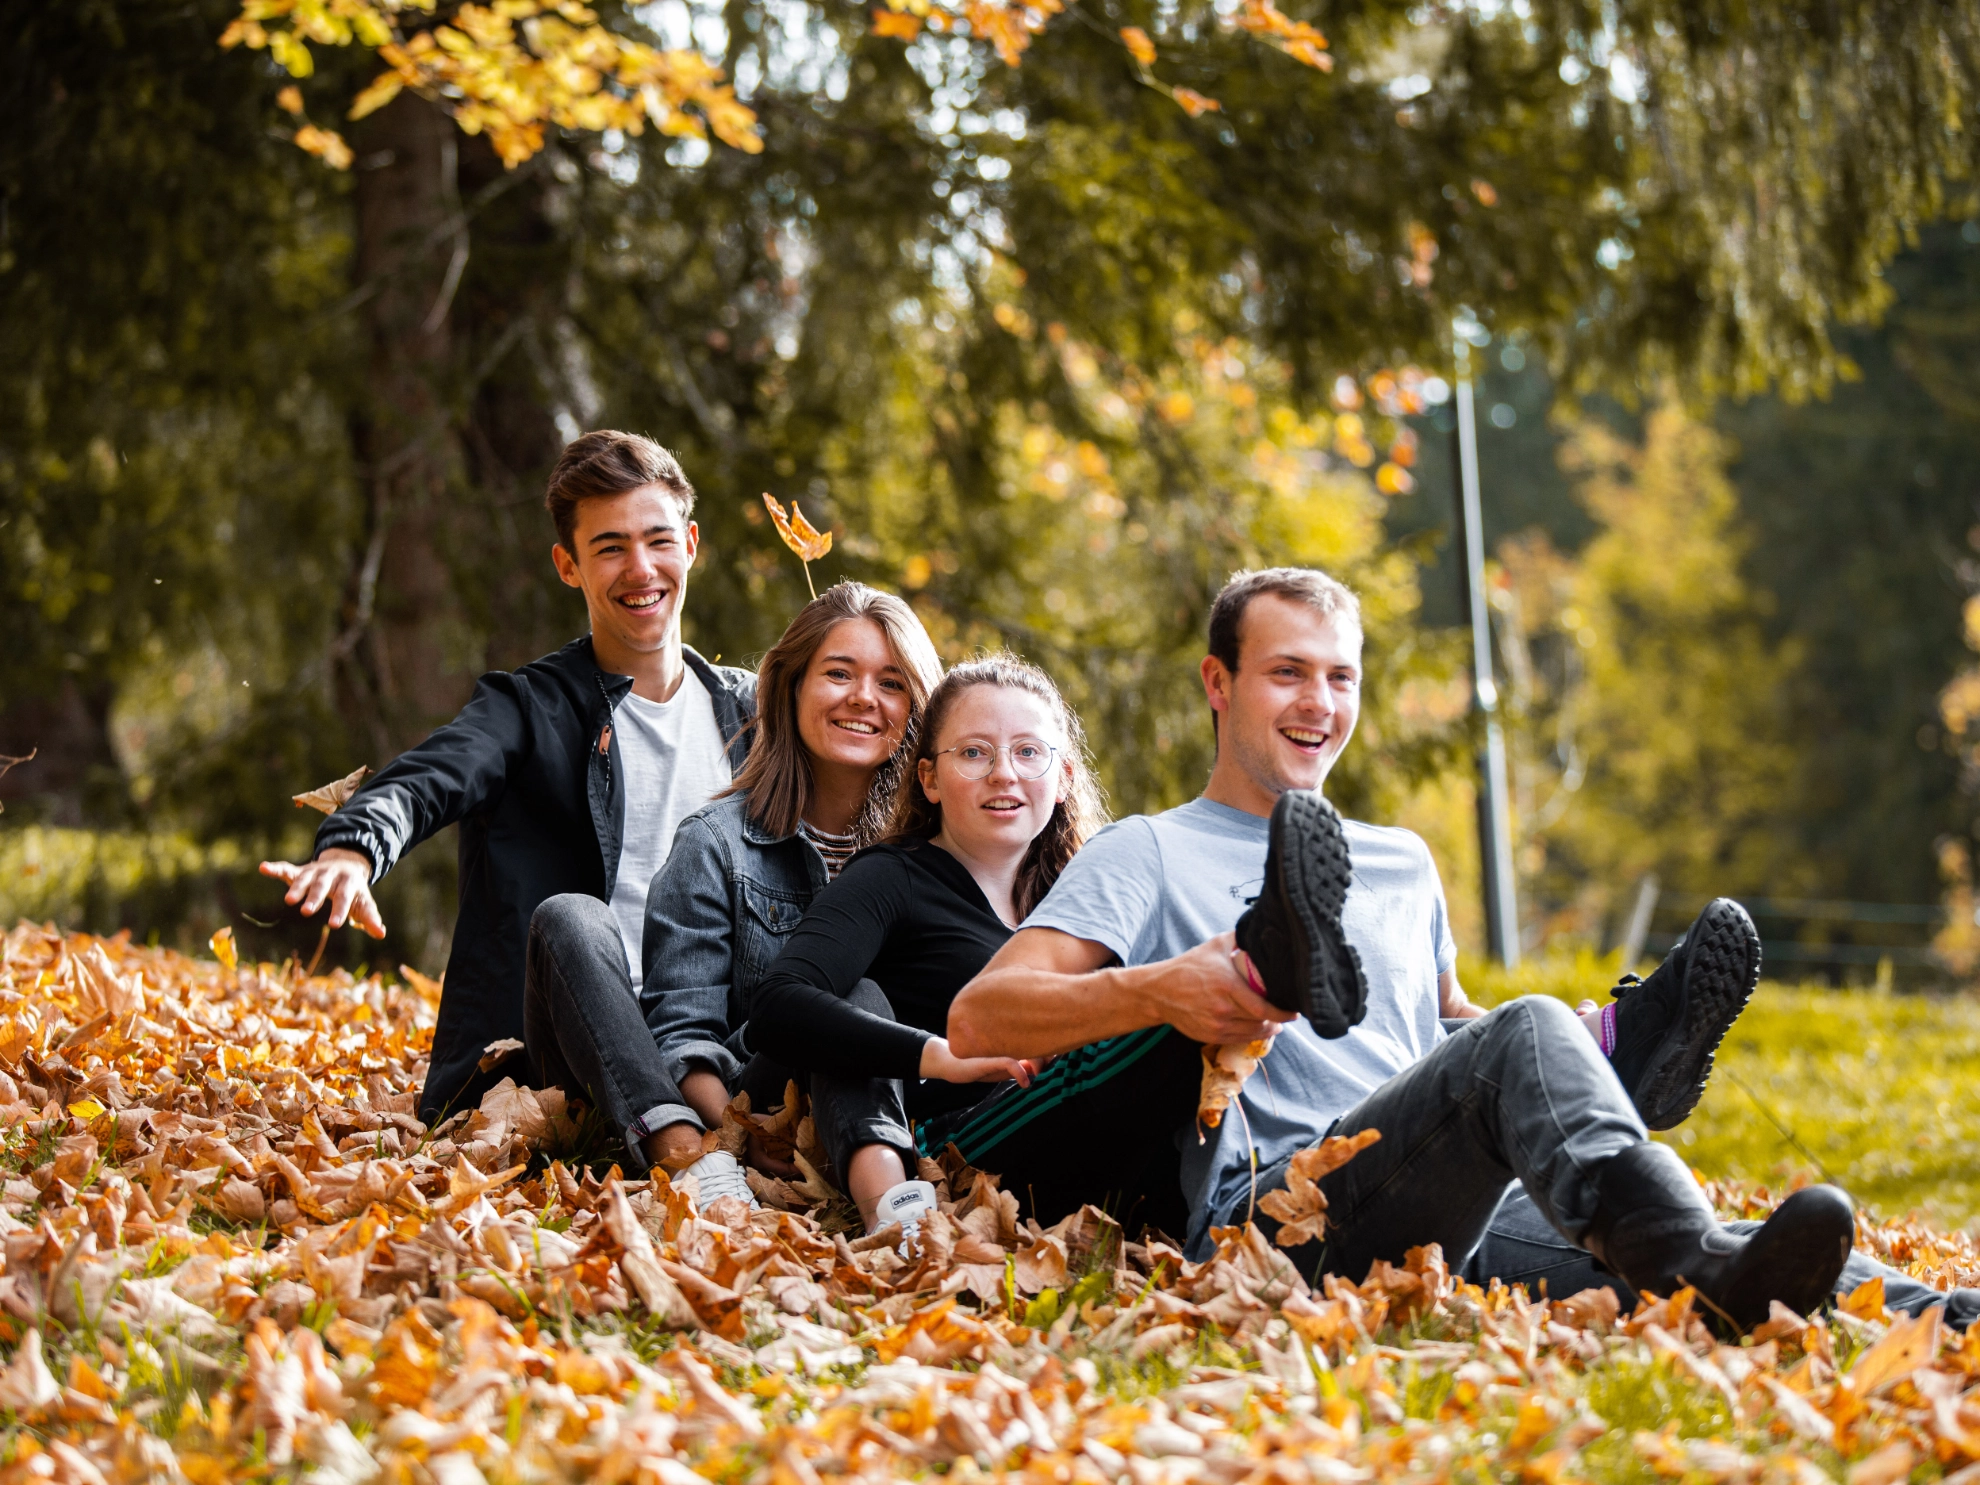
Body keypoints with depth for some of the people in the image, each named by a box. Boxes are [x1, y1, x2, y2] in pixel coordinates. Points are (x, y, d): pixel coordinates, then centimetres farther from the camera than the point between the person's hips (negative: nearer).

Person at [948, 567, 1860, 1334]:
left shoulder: (1402, 862, 32)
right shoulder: (1148, 856, 12)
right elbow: (976, 1021, -1)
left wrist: (1593, 1051, 20)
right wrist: (1155, 991, -20)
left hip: (1444, 1224, 6)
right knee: (1523, 1033, -31)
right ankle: (1710, 1270, -57)